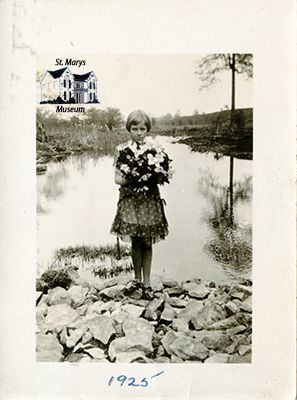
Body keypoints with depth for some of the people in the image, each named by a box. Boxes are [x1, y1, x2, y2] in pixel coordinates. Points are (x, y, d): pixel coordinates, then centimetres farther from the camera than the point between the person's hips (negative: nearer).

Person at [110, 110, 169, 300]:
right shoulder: (121, 149, 1)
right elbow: (117, 178, -2)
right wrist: (132, 178, -19)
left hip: (150, 199, 0)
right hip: (130, 199, 1)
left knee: (147, 243, 5)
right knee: (135, 242, 10)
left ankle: (146, 282, 18)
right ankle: (137, 279, 27)